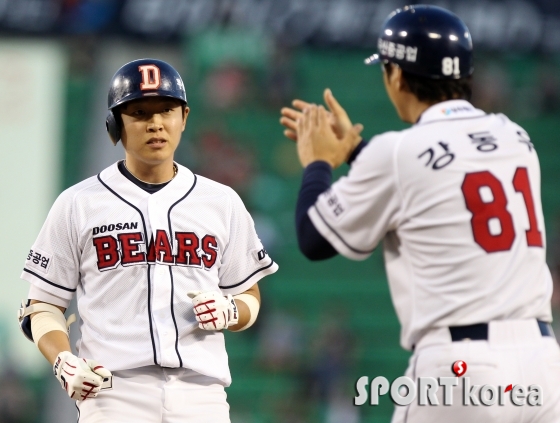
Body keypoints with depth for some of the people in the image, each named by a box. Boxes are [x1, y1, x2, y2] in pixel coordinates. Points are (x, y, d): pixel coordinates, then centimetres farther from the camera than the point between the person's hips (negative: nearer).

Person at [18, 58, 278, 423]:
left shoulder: (222, 203, 13)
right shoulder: (78, 205, 7)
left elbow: (249, 297, 19)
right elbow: (43, 305, 9)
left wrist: (230, 311, -5)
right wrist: (64, 362, -10)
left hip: (200, 394, 2)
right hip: (113, 393, -2)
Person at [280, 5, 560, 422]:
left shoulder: (395, 153, -5)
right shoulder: (516, 138, 12)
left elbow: (314, 240, 8)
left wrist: (317, 163, 25)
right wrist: (354, 147, 40)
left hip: (459, 370, -5)